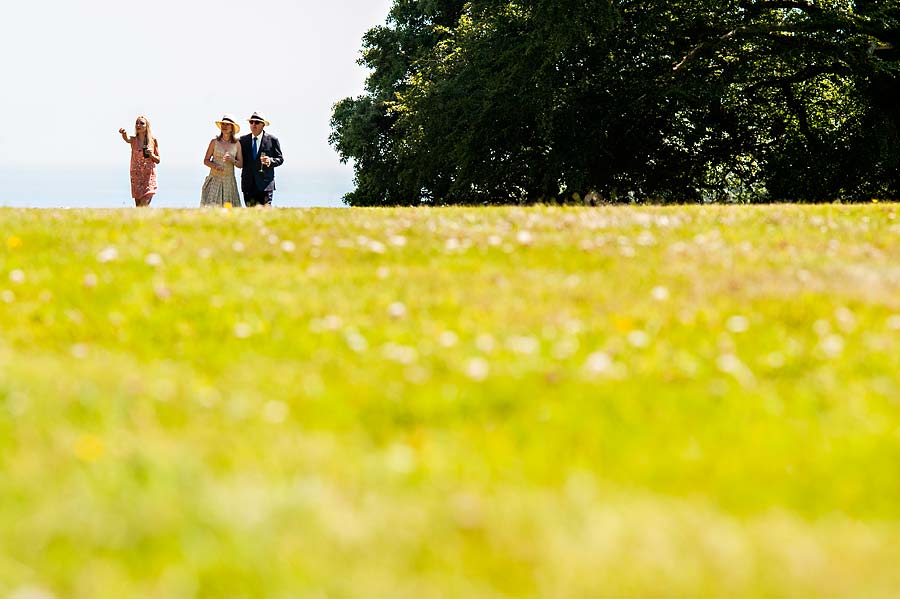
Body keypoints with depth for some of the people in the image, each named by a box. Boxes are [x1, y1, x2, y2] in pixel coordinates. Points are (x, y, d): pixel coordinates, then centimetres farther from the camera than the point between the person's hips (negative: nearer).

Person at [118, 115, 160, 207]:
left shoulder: (153, 140, 0)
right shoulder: (133, 140, 0)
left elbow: (158, 160, 8)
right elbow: (126, 139, -26)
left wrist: (151, 155, -14)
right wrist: (123, 133, -50)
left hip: (149, 176, -2)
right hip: (136, 176, 2)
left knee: (144, 205, -15)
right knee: (138, 205, 6)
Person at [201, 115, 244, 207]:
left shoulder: (237, 144, 6)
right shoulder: (214, 142, 3)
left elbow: (240, 164, 7)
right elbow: (206, 160, 5)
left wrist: (232, 160, -13)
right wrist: (215, 166, -14)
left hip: (229, 181, 1)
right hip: (215, 180, -1)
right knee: (211, 207, -12)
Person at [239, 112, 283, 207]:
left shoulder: (272, 140, 4)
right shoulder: (243, 140, 12)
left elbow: (280, 159, 5)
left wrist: (270, 161, -15)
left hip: (265, 183, -3)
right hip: (248, 184, 3)